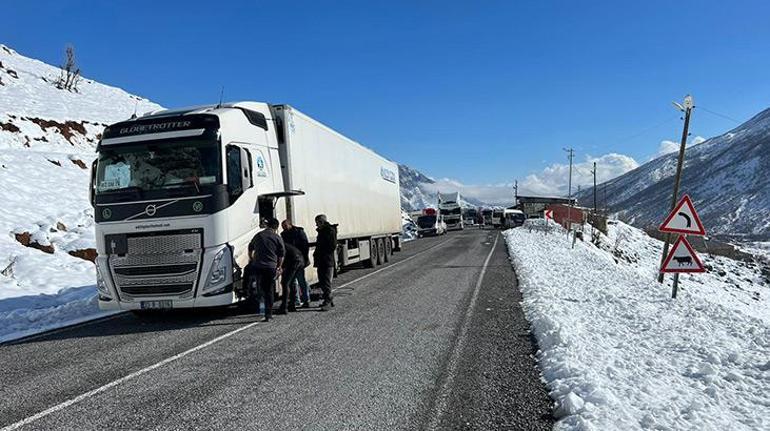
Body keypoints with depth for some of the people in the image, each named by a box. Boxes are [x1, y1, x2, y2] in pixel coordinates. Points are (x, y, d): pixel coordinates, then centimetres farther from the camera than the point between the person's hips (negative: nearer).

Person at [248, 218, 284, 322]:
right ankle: (268, 314, 6)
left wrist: (252, 261, 39)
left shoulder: (258, 236, 10)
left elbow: (250, 250, 23)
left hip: (257, 267, 2)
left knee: (262, 289, 16)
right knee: (269, 291, 6)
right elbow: (281, 255, 3)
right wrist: (279, 267, 17)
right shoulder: (277, 238, 0)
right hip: (271, 267, -2)